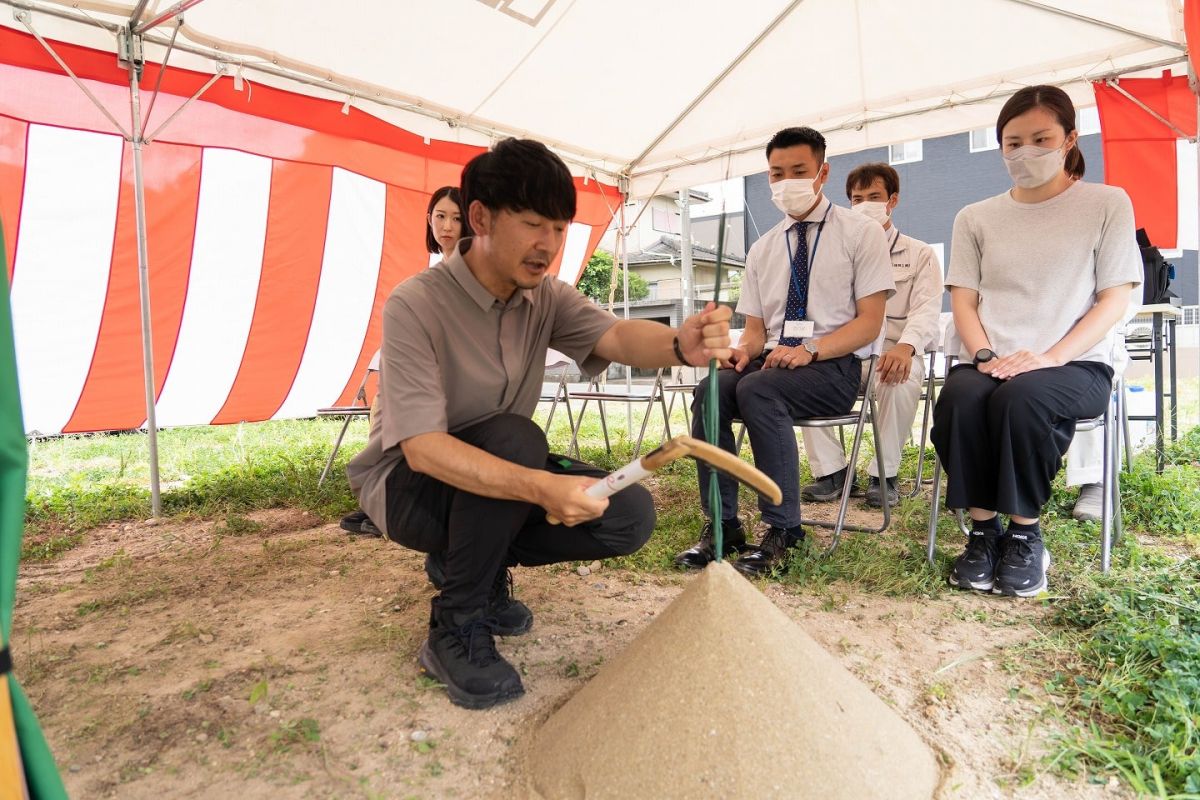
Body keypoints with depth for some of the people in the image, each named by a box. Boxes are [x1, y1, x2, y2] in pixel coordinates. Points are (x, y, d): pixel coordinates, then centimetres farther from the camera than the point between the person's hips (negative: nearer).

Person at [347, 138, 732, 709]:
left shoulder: (547, 298, -5)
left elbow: (617, 337, -23)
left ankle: (472, 561, 9)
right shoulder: (415, 305, -24)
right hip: (406, 485, -5)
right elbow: (423, 448, -33)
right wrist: (539, 486, -47)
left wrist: (679, 345, -47)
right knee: (517, 439, -35)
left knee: (630, 514, -12)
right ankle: (455, 627, -15)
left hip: (502, 473, 6)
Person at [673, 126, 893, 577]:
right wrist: (744, 350, -11)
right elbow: (756, 328, 14)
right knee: (710, 390, -26)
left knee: (757, 389, -34)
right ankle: (721, 524, -20)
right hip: (773, 360, 4)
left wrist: (810, 350, -22)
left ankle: (783, 529, -24)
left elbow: (869, 322, -5)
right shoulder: (762, 250, 17)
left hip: (835, 365, -4)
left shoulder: (861, 233, 3)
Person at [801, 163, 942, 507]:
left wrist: (906, 346, -29)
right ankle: (830, 469, -14)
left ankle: (884, 474, -16)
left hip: (893, 353, -2)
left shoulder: (919, 254, 12)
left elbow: (926, 311, -5)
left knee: (900, 380, -37)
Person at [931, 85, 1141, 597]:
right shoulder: (976, 218, 15)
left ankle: (1025, 534, -16)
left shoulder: (1107, 204, 8)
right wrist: (985, 356, -11)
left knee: (1022, 397, -36)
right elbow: (963, 299, 9)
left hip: (1076, 364, -2)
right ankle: (983, 530, -15)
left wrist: (1051, 356, -16)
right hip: (991, 364, 2)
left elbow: (1115, 300, 0)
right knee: (958, 400, -33)